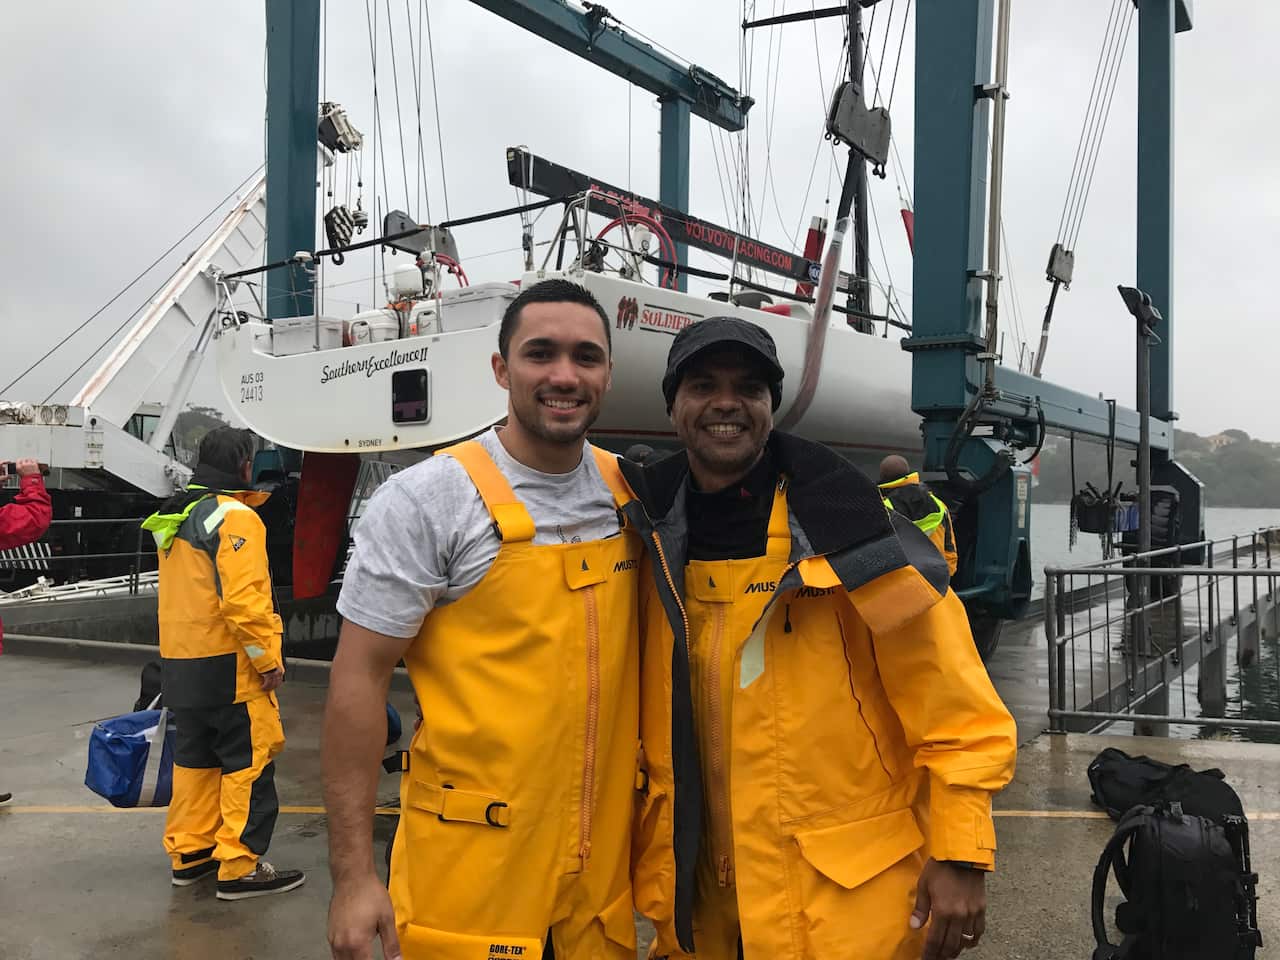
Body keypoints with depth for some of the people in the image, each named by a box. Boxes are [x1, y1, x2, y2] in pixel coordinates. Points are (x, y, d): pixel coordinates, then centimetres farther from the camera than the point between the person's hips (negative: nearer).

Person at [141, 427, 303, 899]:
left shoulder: (176, 518, 14)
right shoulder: (235, 517, -15)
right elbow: (244, 598, -24)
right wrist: (268, 658, -18)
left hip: (180, 662, 9)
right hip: (229, 665, -9)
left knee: (195, 758, 18)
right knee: (250, 762, -2)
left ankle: (189, 852, 28)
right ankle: (240, 867, 1)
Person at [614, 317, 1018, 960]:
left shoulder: (843, 532, -13)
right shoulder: (657, 551, 0)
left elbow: (955, 711, -10)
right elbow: (656, 742, 7)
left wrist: (959, 856, -12)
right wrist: (656, 884, 8)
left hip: (851, 897, -4)